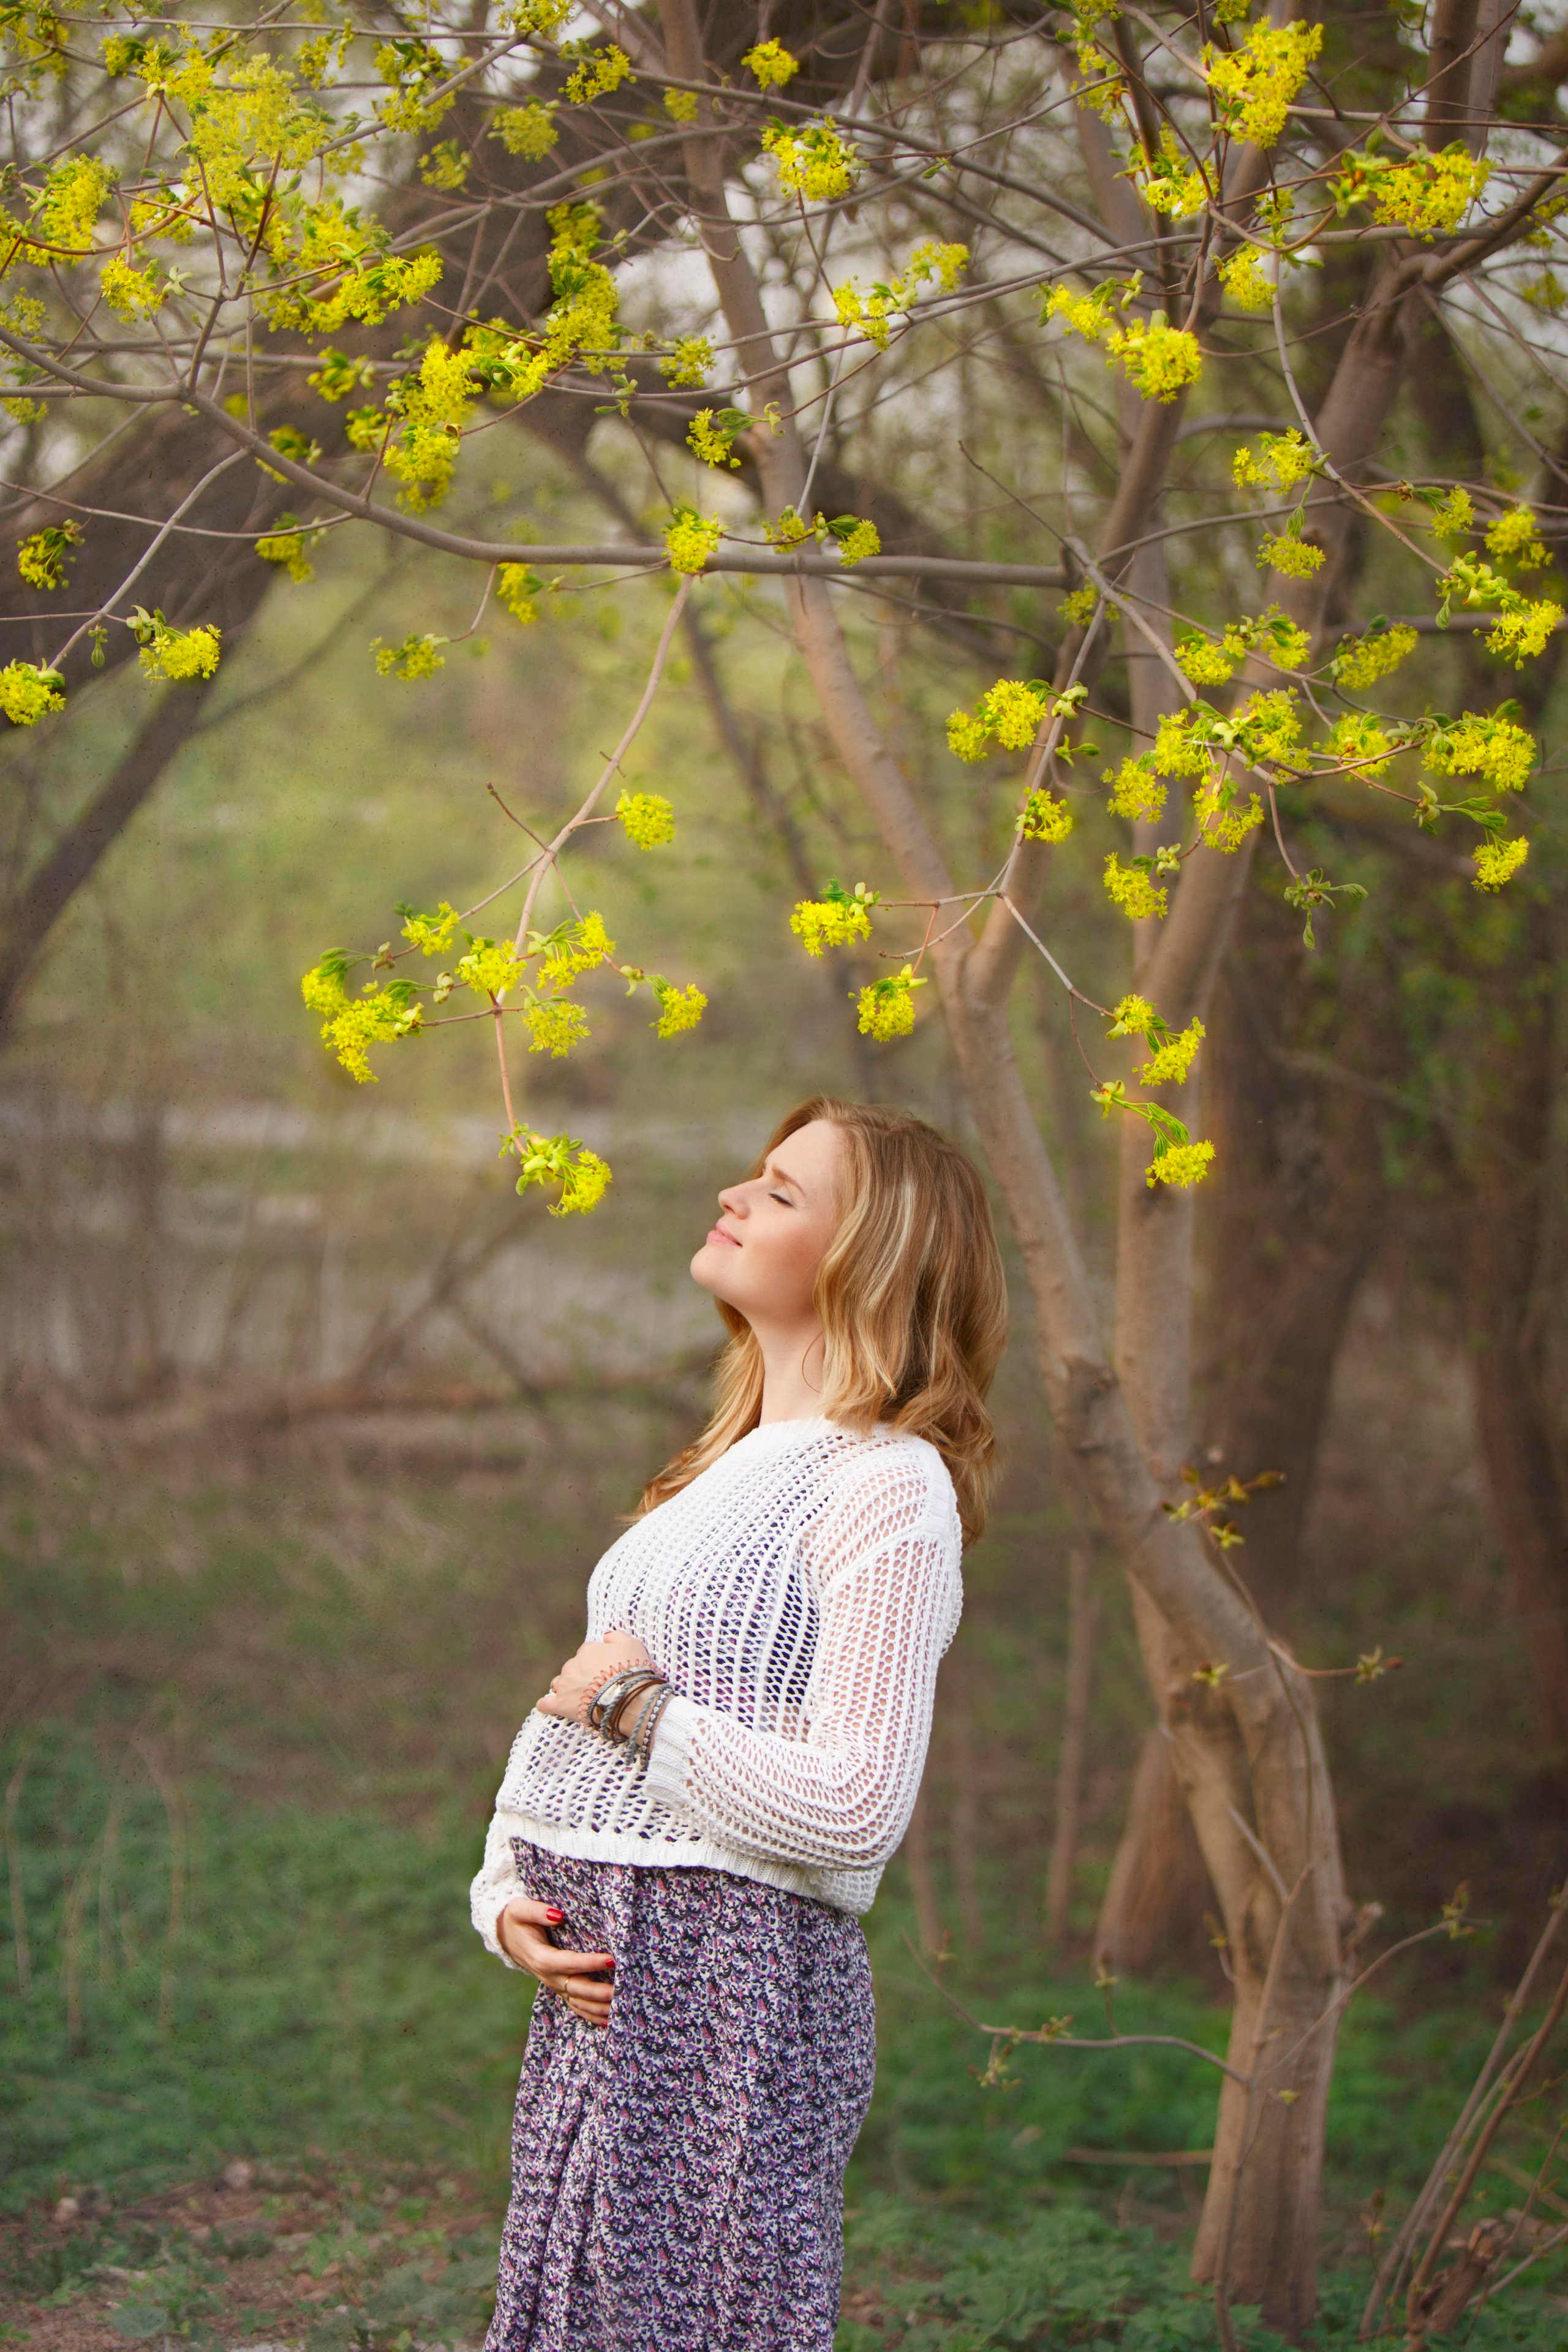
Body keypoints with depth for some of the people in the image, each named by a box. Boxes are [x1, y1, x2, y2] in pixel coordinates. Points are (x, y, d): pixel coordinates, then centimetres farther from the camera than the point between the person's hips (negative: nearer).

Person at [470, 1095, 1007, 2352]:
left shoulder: (886, 1486, -11)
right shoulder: (727, 1471, 18)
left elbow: (856, 1811, -20)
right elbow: (564, 1720, 19)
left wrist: (637, 1705, -13)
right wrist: (508, 1896, 2)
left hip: (732, 1972, -9)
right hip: (596, 1976, 9)